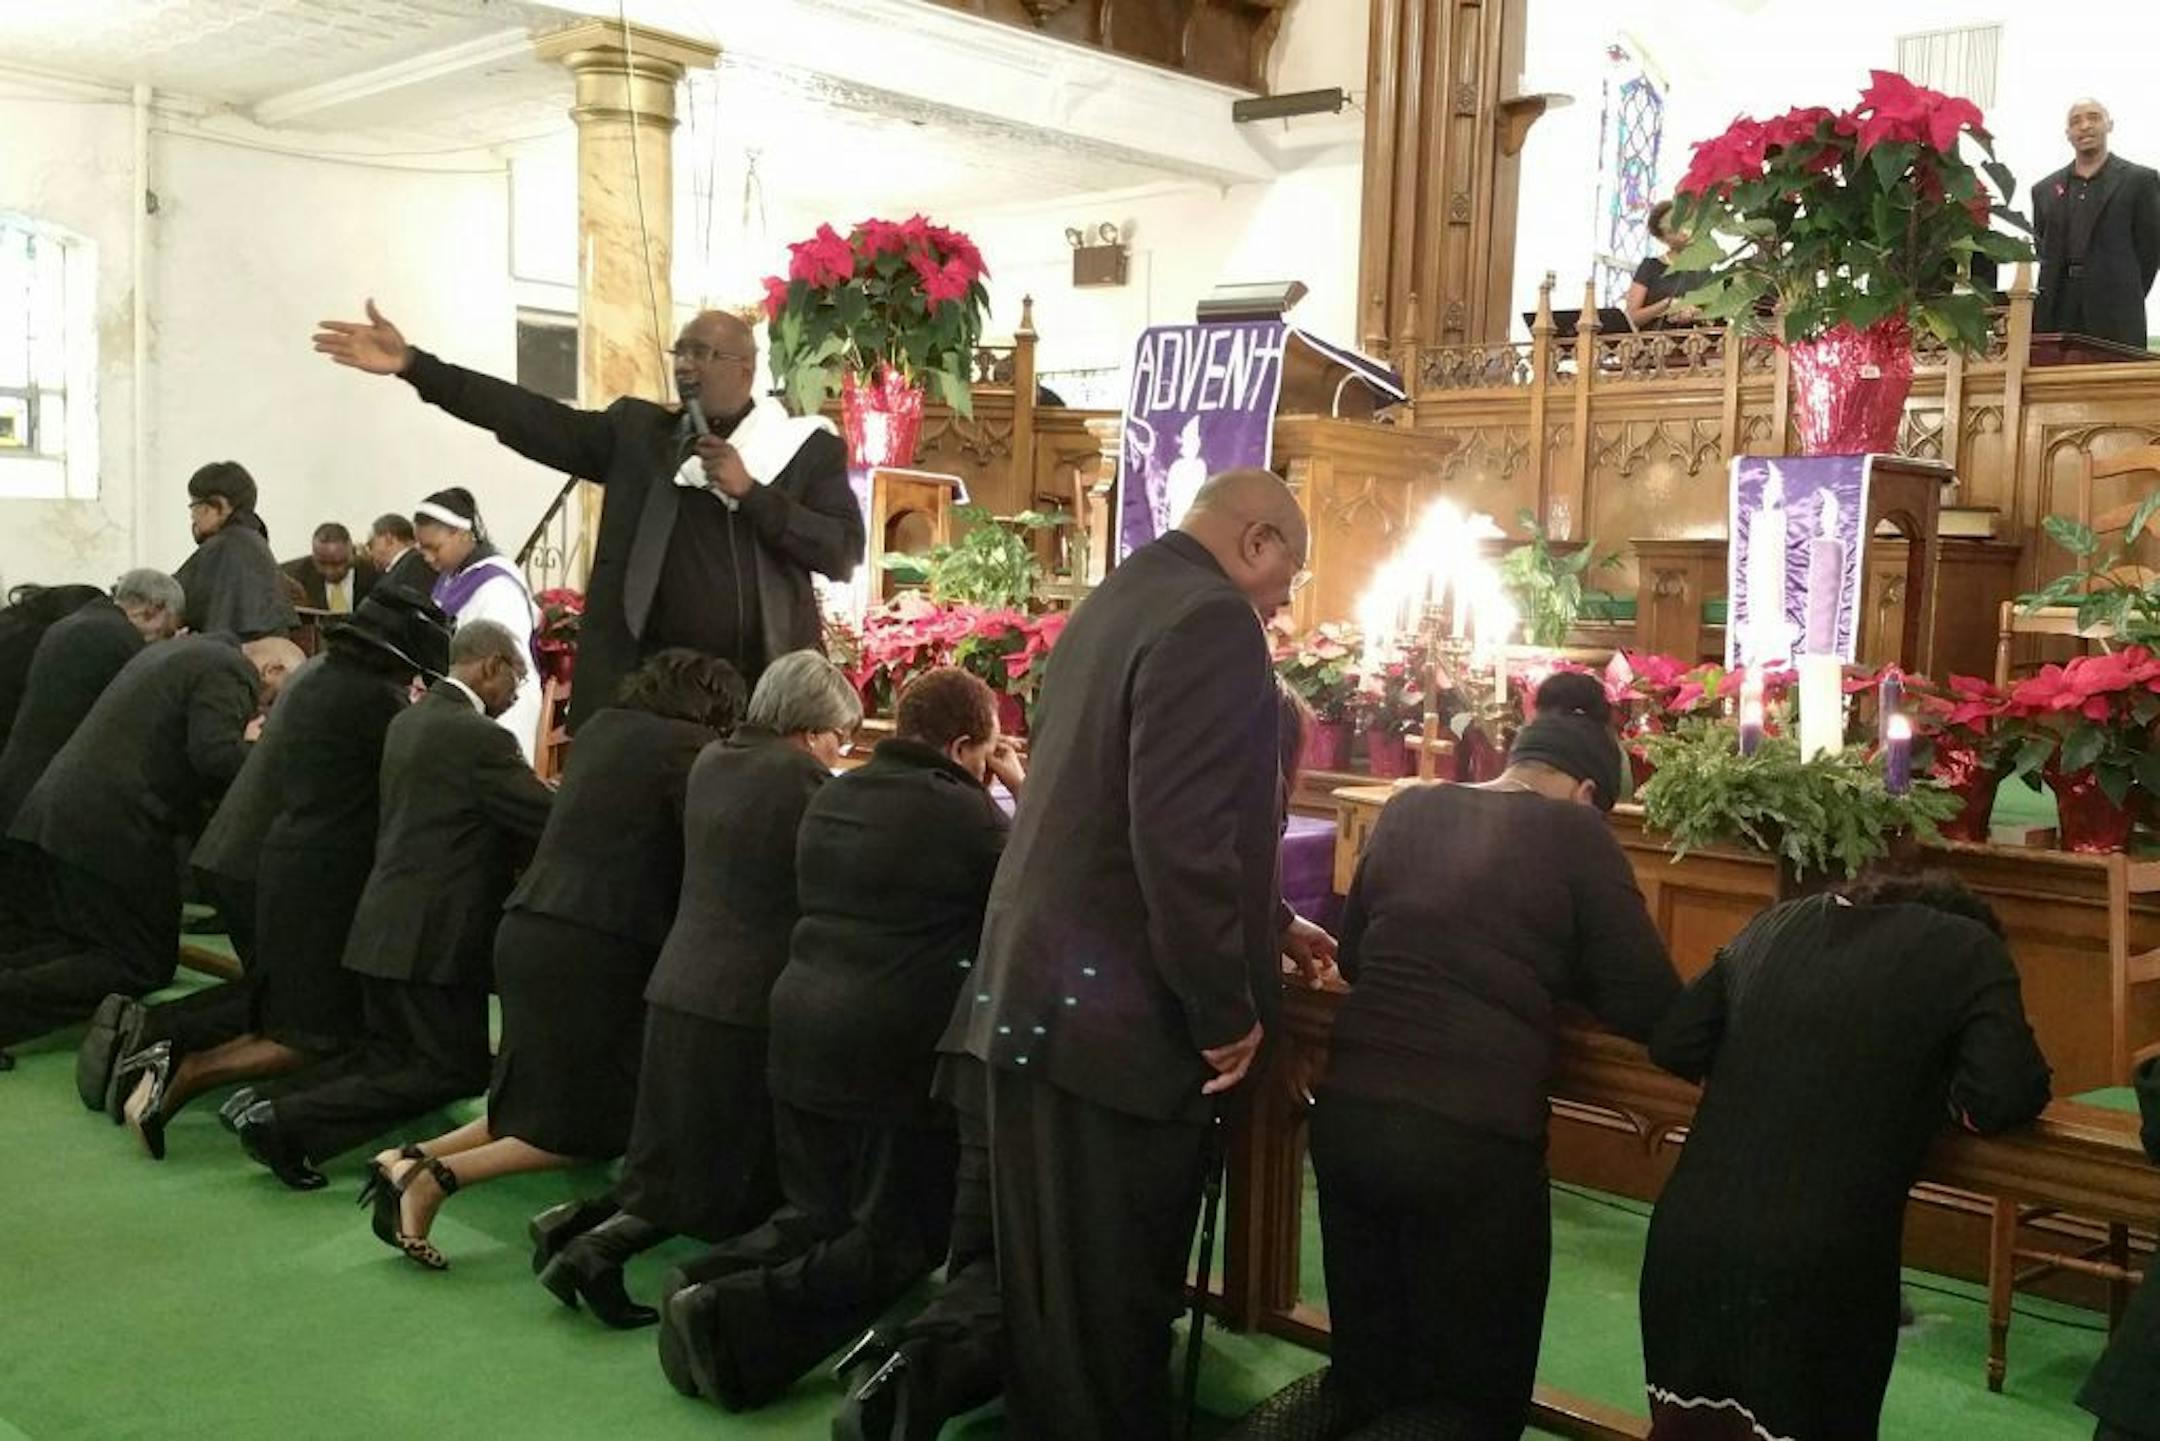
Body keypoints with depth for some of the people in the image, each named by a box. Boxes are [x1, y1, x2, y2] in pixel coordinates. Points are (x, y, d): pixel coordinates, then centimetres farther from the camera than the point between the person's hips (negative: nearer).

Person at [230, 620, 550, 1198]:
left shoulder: (409, 720, 13)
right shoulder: (478, 738, -16)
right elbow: (556, 823, -14)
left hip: (386, 927, 10)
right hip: (431, 936, -10)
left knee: (387, 1062, 20)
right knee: (456, 1073, -1)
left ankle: (269, 1108, 6)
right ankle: (286, 1122, -7)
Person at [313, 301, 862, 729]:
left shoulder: (809, 448, 2)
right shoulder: (637, 431, 9)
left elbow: (845, 553, -7)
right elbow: (533, 418, 1)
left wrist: (751, 491, -14)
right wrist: (413, 364, -7)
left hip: (761, 688, -2)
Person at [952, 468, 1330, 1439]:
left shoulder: (1115, 601, 15)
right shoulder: (1212, 620, -16)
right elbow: (1182, 833, -25)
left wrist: (1262, 925, 27)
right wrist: (1228, 1008, -14)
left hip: (1039, 992, 10)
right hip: (1121, 1012, -9)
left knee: (1050, 1276, 19)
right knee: (1111, 1288, 5)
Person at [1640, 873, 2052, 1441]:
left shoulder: (1776, 924, 16)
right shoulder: (1970, 951, 4)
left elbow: (1672, 1044, 14)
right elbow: (2003, 1096, -6)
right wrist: (1920, 1082, 13)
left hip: (1688, 1239, 4)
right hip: (1819, 1266, -4)